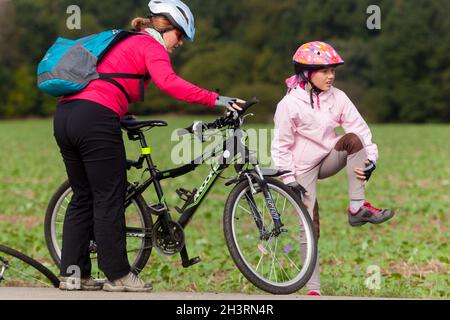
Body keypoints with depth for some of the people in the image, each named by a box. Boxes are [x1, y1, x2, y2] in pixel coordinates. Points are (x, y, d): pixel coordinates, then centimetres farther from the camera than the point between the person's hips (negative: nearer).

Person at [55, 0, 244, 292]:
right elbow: (169, 83, -19)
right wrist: (215, 100, -21)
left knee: (83, 198, 15)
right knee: (109, 199, 0)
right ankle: (118, 276, 6)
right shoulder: (151, 46, 0)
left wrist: (121, 116, 42)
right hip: (95, 120, -9)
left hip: (65, 115, 9)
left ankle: (72, 274, 17)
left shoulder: (125, 42, 28)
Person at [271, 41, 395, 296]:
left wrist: (370, 159, -19)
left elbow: (360, 128, -6)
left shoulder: (337, 97, -4)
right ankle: (313, 288, -2)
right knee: (311, 227, -10)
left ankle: (358, 208, -25)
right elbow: (281, 145, -10)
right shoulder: (290, 104, -14)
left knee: (353, 140, -26)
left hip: (330, 159, 4)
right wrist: (289, 179, -13)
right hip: (304, 168, -4)